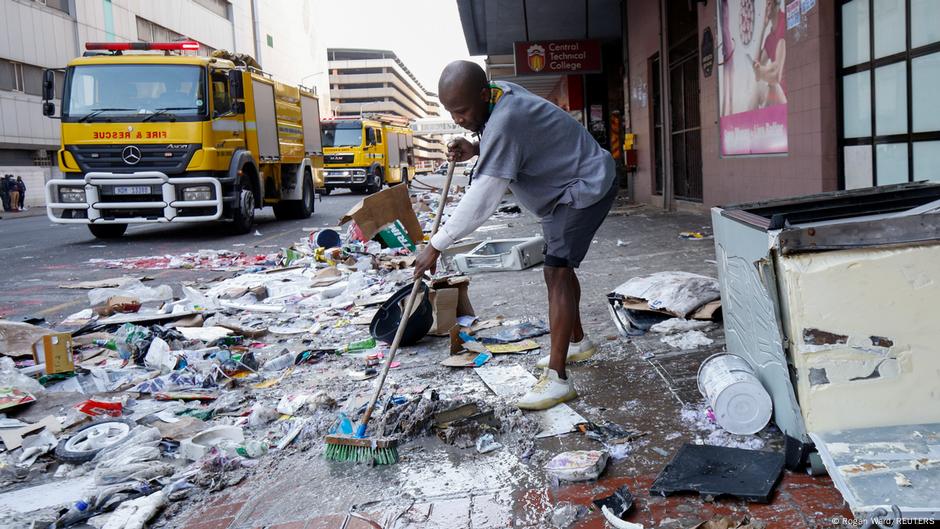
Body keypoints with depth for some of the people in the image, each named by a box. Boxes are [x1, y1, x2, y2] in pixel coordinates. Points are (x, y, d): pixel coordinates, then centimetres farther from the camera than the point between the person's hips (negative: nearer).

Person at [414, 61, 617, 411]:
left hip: (585, 188, -11)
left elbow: (481, 200, -35)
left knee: (556, 271, -17)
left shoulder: (503, 122, -33)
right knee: (558, 267, 19)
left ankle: (557, 378, -17)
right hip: (564, 189, 11)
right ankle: (578, 343, 38)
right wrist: (475, 150, -4)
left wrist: (436, 246, -30)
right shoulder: (502, 93, -3)